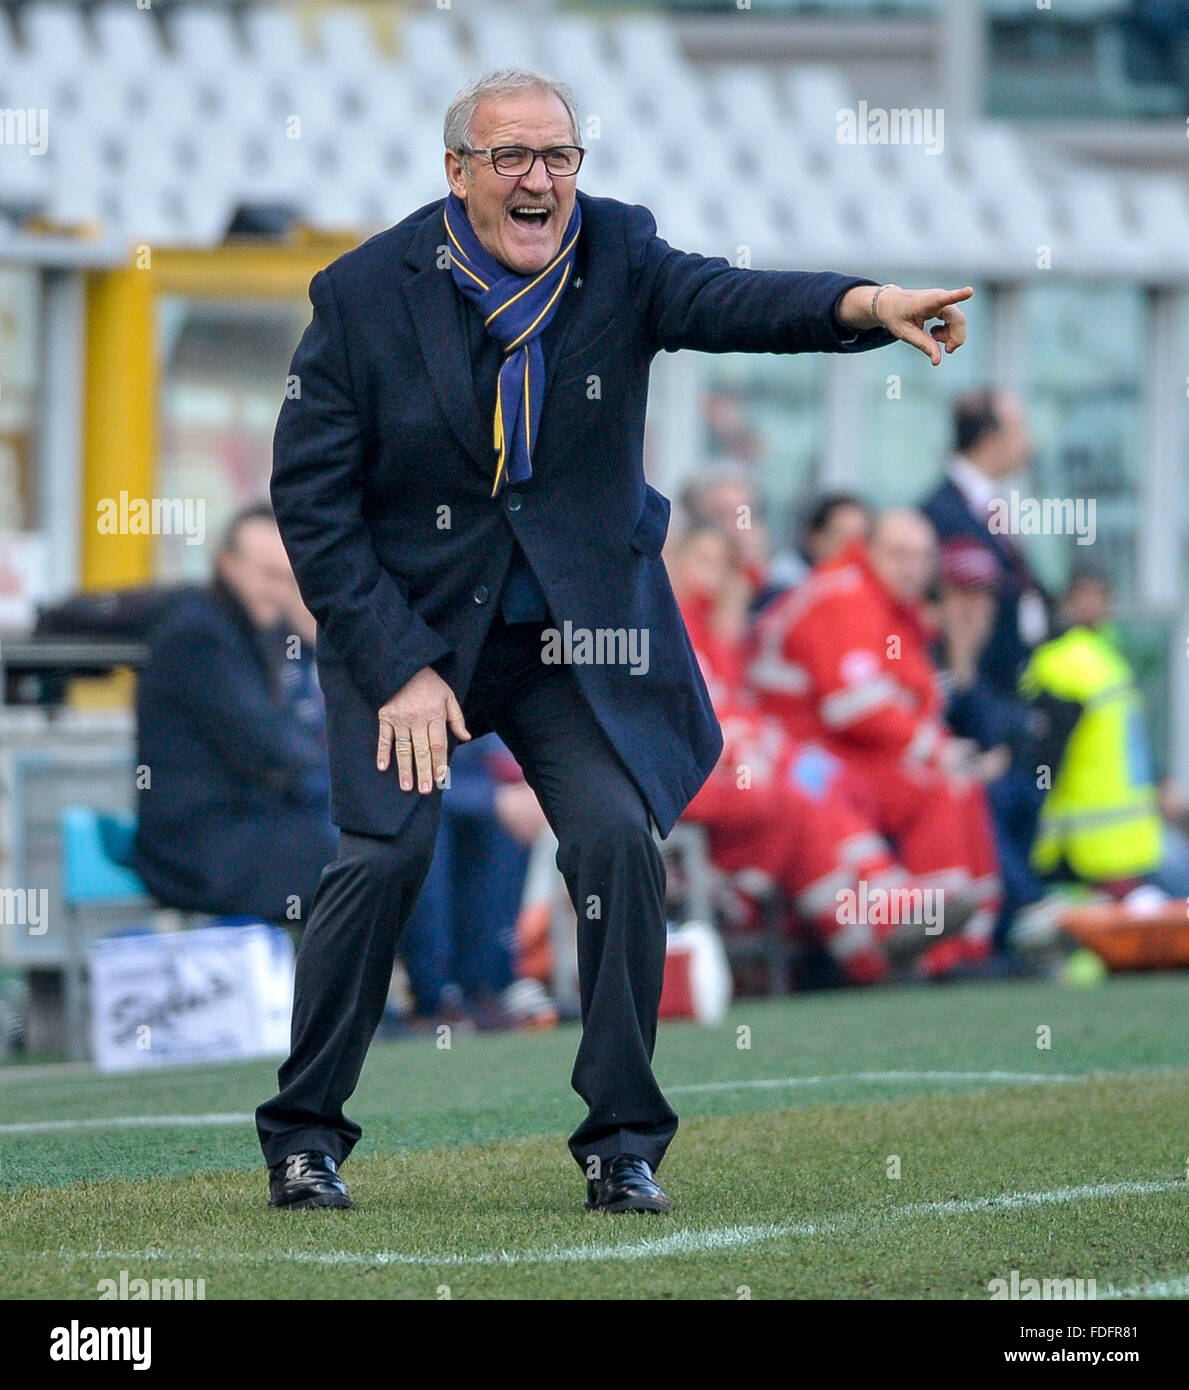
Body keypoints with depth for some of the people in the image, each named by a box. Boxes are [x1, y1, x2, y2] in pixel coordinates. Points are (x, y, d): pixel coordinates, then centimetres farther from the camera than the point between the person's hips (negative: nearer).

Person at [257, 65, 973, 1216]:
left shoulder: (615, 256, -5)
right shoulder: (367, 293, -10)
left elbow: (726, 300, -26)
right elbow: (310, 497, -8)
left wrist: (866, 305, -48)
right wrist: (398, 668, -13)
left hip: (579, 625, 2)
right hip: (412, 620, -2)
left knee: (618, 836, -15)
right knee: (385, 850, -15)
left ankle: (622, 1142, -1)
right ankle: (304, 1135, 3)